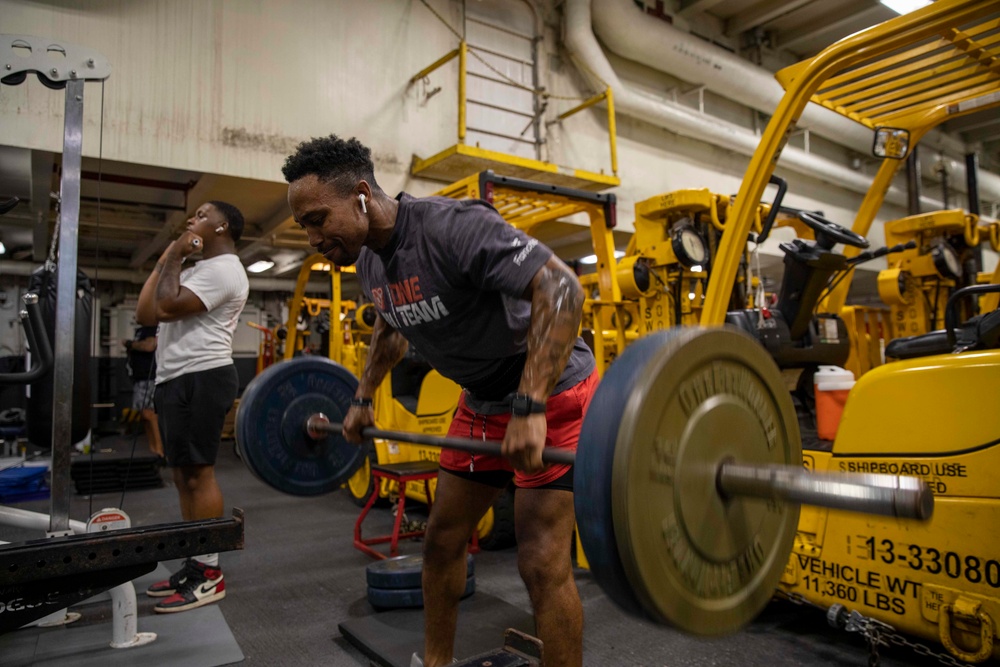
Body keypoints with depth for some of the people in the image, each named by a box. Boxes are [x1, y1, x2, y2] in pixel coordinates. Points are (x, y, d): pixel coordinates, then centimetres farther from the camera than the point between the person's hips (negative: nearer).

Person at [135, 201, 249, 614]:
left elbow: (167, 307, -20)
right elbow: (145, 315, 17)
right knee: (184, 476, 12)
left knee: (198, 474, -10)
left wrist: (175, 257, -7)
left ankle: (209, 575, -3)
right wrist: (164, 262, 16)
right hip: (178, 379, 11)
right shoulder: (197, 271, 24)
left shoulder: (222, 269, -9)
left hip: (201, 379, -11)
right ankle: (195, 565, 20)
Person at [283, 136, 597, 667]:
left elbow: (559, 288, -34)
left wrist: (531, 407, -40)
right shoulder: (369, 263, 1)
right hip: (482, 401, 8)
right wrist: (363, 398, 18)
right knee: (442, 540, 13)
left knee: (541, 562, -10)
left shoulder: (452, 226, -27)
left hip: (552, 393, -8)